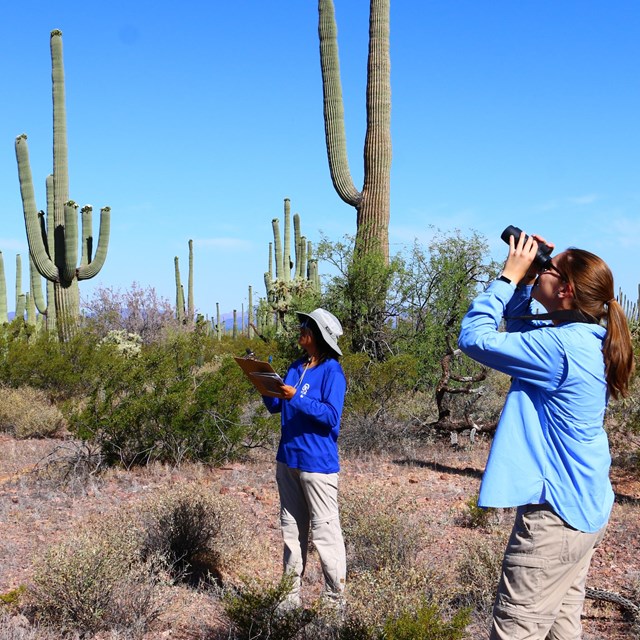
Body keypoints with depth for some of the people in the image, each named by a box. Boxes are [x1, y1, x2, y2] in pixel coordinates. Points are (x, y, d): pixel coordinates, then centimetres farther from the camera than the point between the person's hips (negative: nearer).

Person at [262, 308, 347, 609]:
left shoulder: (332, 371, -11)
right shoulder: (296, 367, 11)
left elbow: (331, 416, -19)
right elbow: (275, 406, 13)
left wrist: (296, 398, -26)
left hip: (317, 463, -8)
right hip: (288, 459, 8)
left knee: (324, 532, -2)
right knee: (291, 529, 15)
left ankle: (335, 598, 8)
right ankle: (291, 594, 25)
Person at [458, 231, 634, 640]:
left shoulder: (560, 346, -22)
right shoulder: (587, 339, 6)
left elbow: (473, 337, -18)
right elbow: (520, 327, 21)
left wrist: (510, 276, -10)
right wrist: (523, 281, 6)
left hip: (556, 511, -10)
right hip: (585, 507, 10)